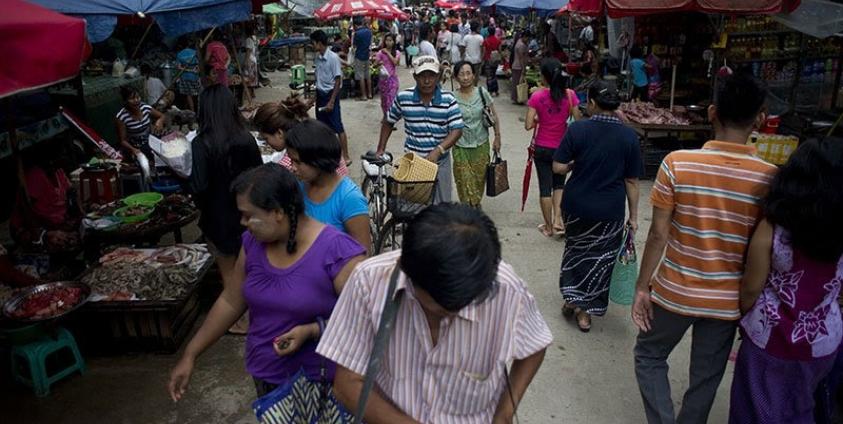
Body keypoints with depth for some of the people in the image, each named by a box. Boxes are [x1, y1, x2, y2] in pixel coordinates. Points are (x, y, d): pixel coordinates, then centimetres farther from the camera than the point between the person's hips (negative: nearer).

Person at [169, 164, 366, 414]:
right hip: (265, 376, 6)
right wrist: (190, 354, 10)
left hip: (318, 382, -5)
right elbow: (231, 301, 8)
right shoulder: (253, 243, -2)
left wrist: (312, 330, -29)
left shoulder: (337, 251, -23)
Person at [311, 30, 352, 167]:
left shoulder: (333, 57, -16)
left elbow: (338, 80, -16)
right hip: (320, 94, 7)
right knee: (323, 125, 14)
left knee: (338, 126, -4)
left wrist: (332, 101, -18)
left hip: (330, 94, -7)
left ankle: (346, 157, 2)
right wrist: (314, 96, 17)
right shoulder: (317, 57, 5)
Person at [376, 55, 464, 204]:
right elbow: (388, 122, 8)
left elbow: (457, 130, -14)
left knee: (442, 205, 12)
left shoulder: (448, 100, -10)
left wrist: (438, 150, -28)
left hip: (440, 161, 0)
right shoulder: (403, 97, -7)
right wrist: (381, 149, 4)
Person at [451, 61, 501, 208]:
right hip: (461, 147, -1)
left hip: (481, 145, 2)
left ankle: (475, 206, 35)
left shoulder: (482, 92, -4)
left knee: (479, 179, 12)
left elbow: (494, 116, 5)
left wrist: (497, 137, 5)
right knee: (465, 182, 1)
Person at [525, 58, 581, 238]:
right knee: (559, 184, 21)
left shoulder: (537, 97, -14)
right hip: (562, 147, 2)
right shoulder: (570, 95, -10)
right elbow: (578, 122, -6)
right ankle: (558, 220, 6)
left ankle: (548, 226, 20)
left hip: (542, 148, -1)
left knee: (545, 186, 10)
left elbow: (528, 125, -15)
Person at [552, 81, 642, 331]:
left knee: (576, 248, 24)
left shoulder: (577, 129, -10)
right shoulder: (629, 137, -7)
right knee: (600, 258, 14)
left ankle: (571, 298, 27)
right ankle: (585, 311, 21)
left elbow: (558, 167, -10)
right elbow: (632, 181, -4)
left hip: (577, 206, 0)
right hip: (610, 211, 0)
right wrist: (633, 216, 4)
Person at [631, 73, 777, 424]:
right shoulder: (771, 178, -11)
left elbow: (658, 234, -13)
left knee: (649, 356, 22)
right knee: (706, 380, 20)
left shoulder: (677, 163, -16)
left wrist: (642, 287, -1)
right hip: (728, 301, 2)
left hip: (675, 292, -2)